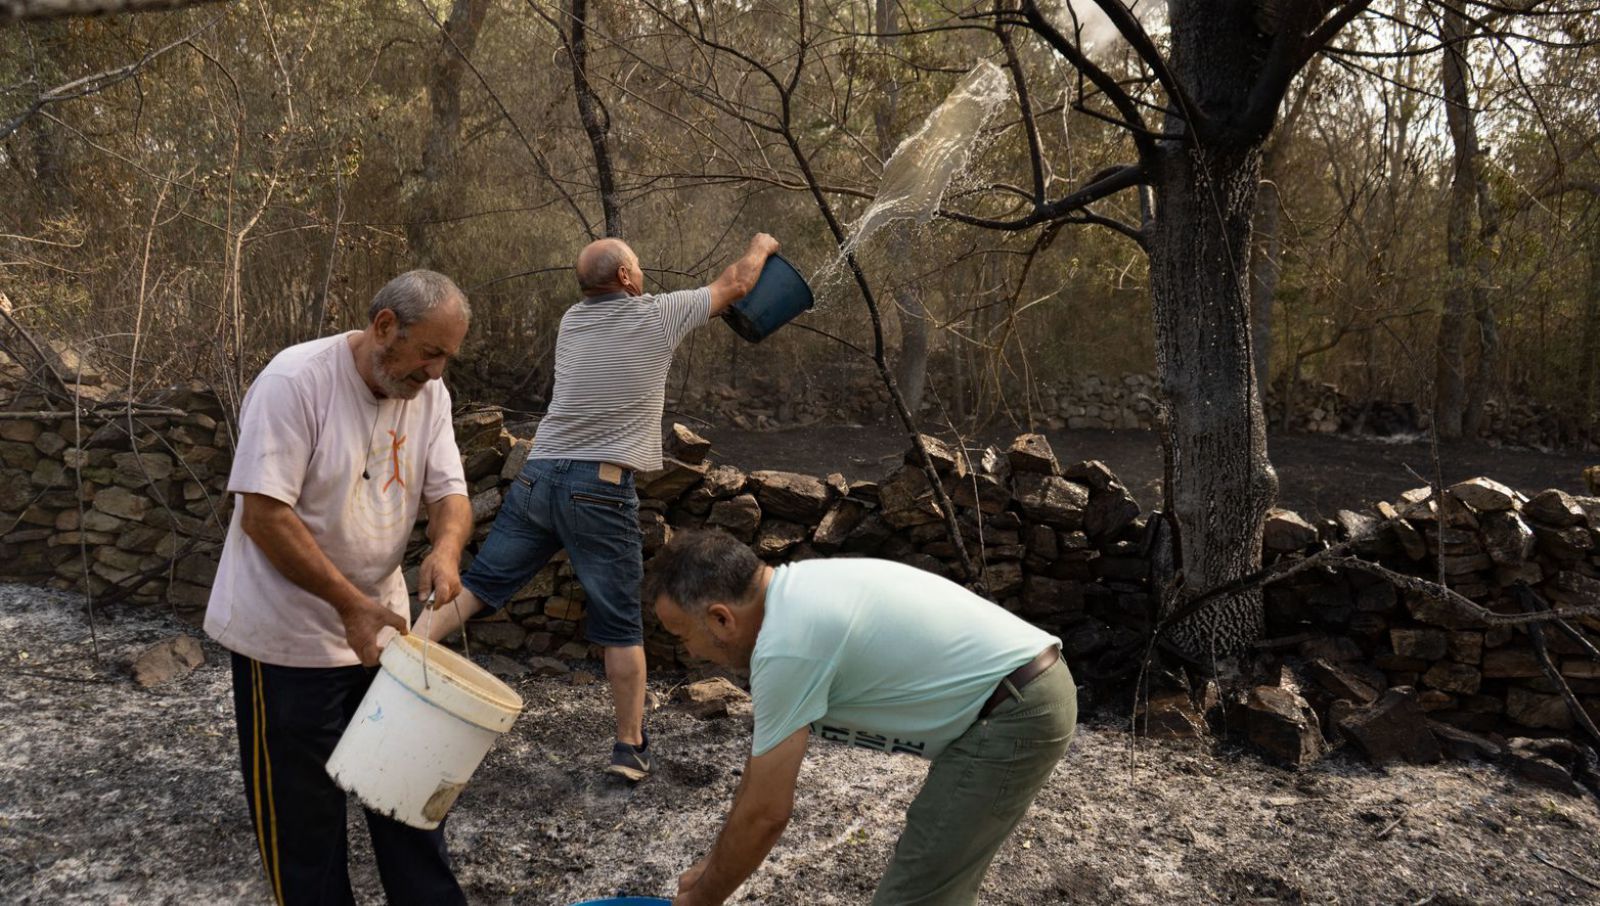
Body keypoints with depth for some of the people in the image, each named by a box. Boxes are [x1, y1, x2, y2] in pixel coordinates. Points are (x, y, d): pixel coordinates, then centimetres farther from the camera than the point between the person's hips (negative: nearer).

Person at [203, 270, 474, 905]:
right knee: (302, 808, 8)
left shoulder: (429, 394, -1)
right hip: (288, 637, -6)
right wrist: (350, 602, -25)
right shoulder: (296, 379, -20)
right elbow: (263, 515, -23)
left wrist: (446, 546, -22)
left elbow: (449, 492, 1)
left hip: (381, 625, 6)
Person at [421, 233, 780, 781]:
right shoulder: (658, 316, 1)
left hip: (537, 476, 5)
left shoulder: (573, 321, 14)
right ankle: (631, 747, 12)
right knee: (620, 626, 5)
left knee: (479, 583, 12)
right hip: (600, 490, -4)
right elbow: (735, 284, 14)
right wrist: (760, 248, 34)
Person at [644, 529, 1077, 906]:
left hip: (1013, 718, -10)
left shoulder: (785, 646, -21)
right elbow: (765, 753, 18)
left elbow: (765, 814, -14)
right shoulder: (798, 593, 9)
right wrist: (716, 862, 23)